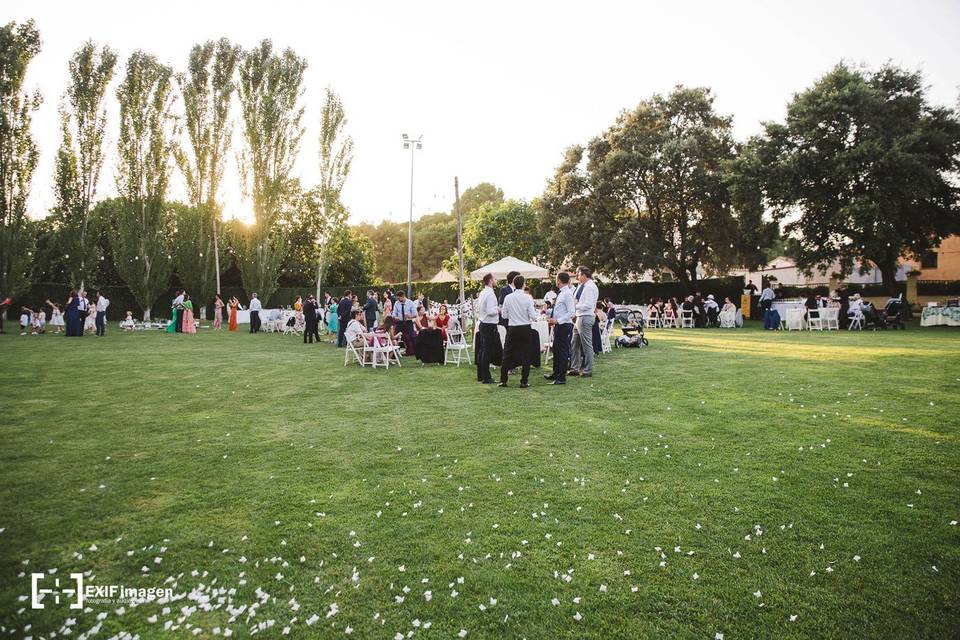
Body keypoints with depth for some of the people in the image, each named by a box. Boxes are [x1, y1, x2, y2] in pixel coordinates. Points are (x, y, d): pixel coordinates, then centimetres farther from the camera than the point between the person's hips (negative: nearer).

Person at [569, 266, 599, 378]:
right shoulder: (581, 286, 14)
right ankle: (575, 368, 20)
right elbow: (575, 299, 22)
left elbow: (588, 305, -21)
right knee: (575, 344, 13)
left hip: (585, 318, -10)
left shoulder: (590, 287, -15)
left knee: (587, 345, -1)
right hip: (579, 317, 10)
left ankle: (588, 371, 7)